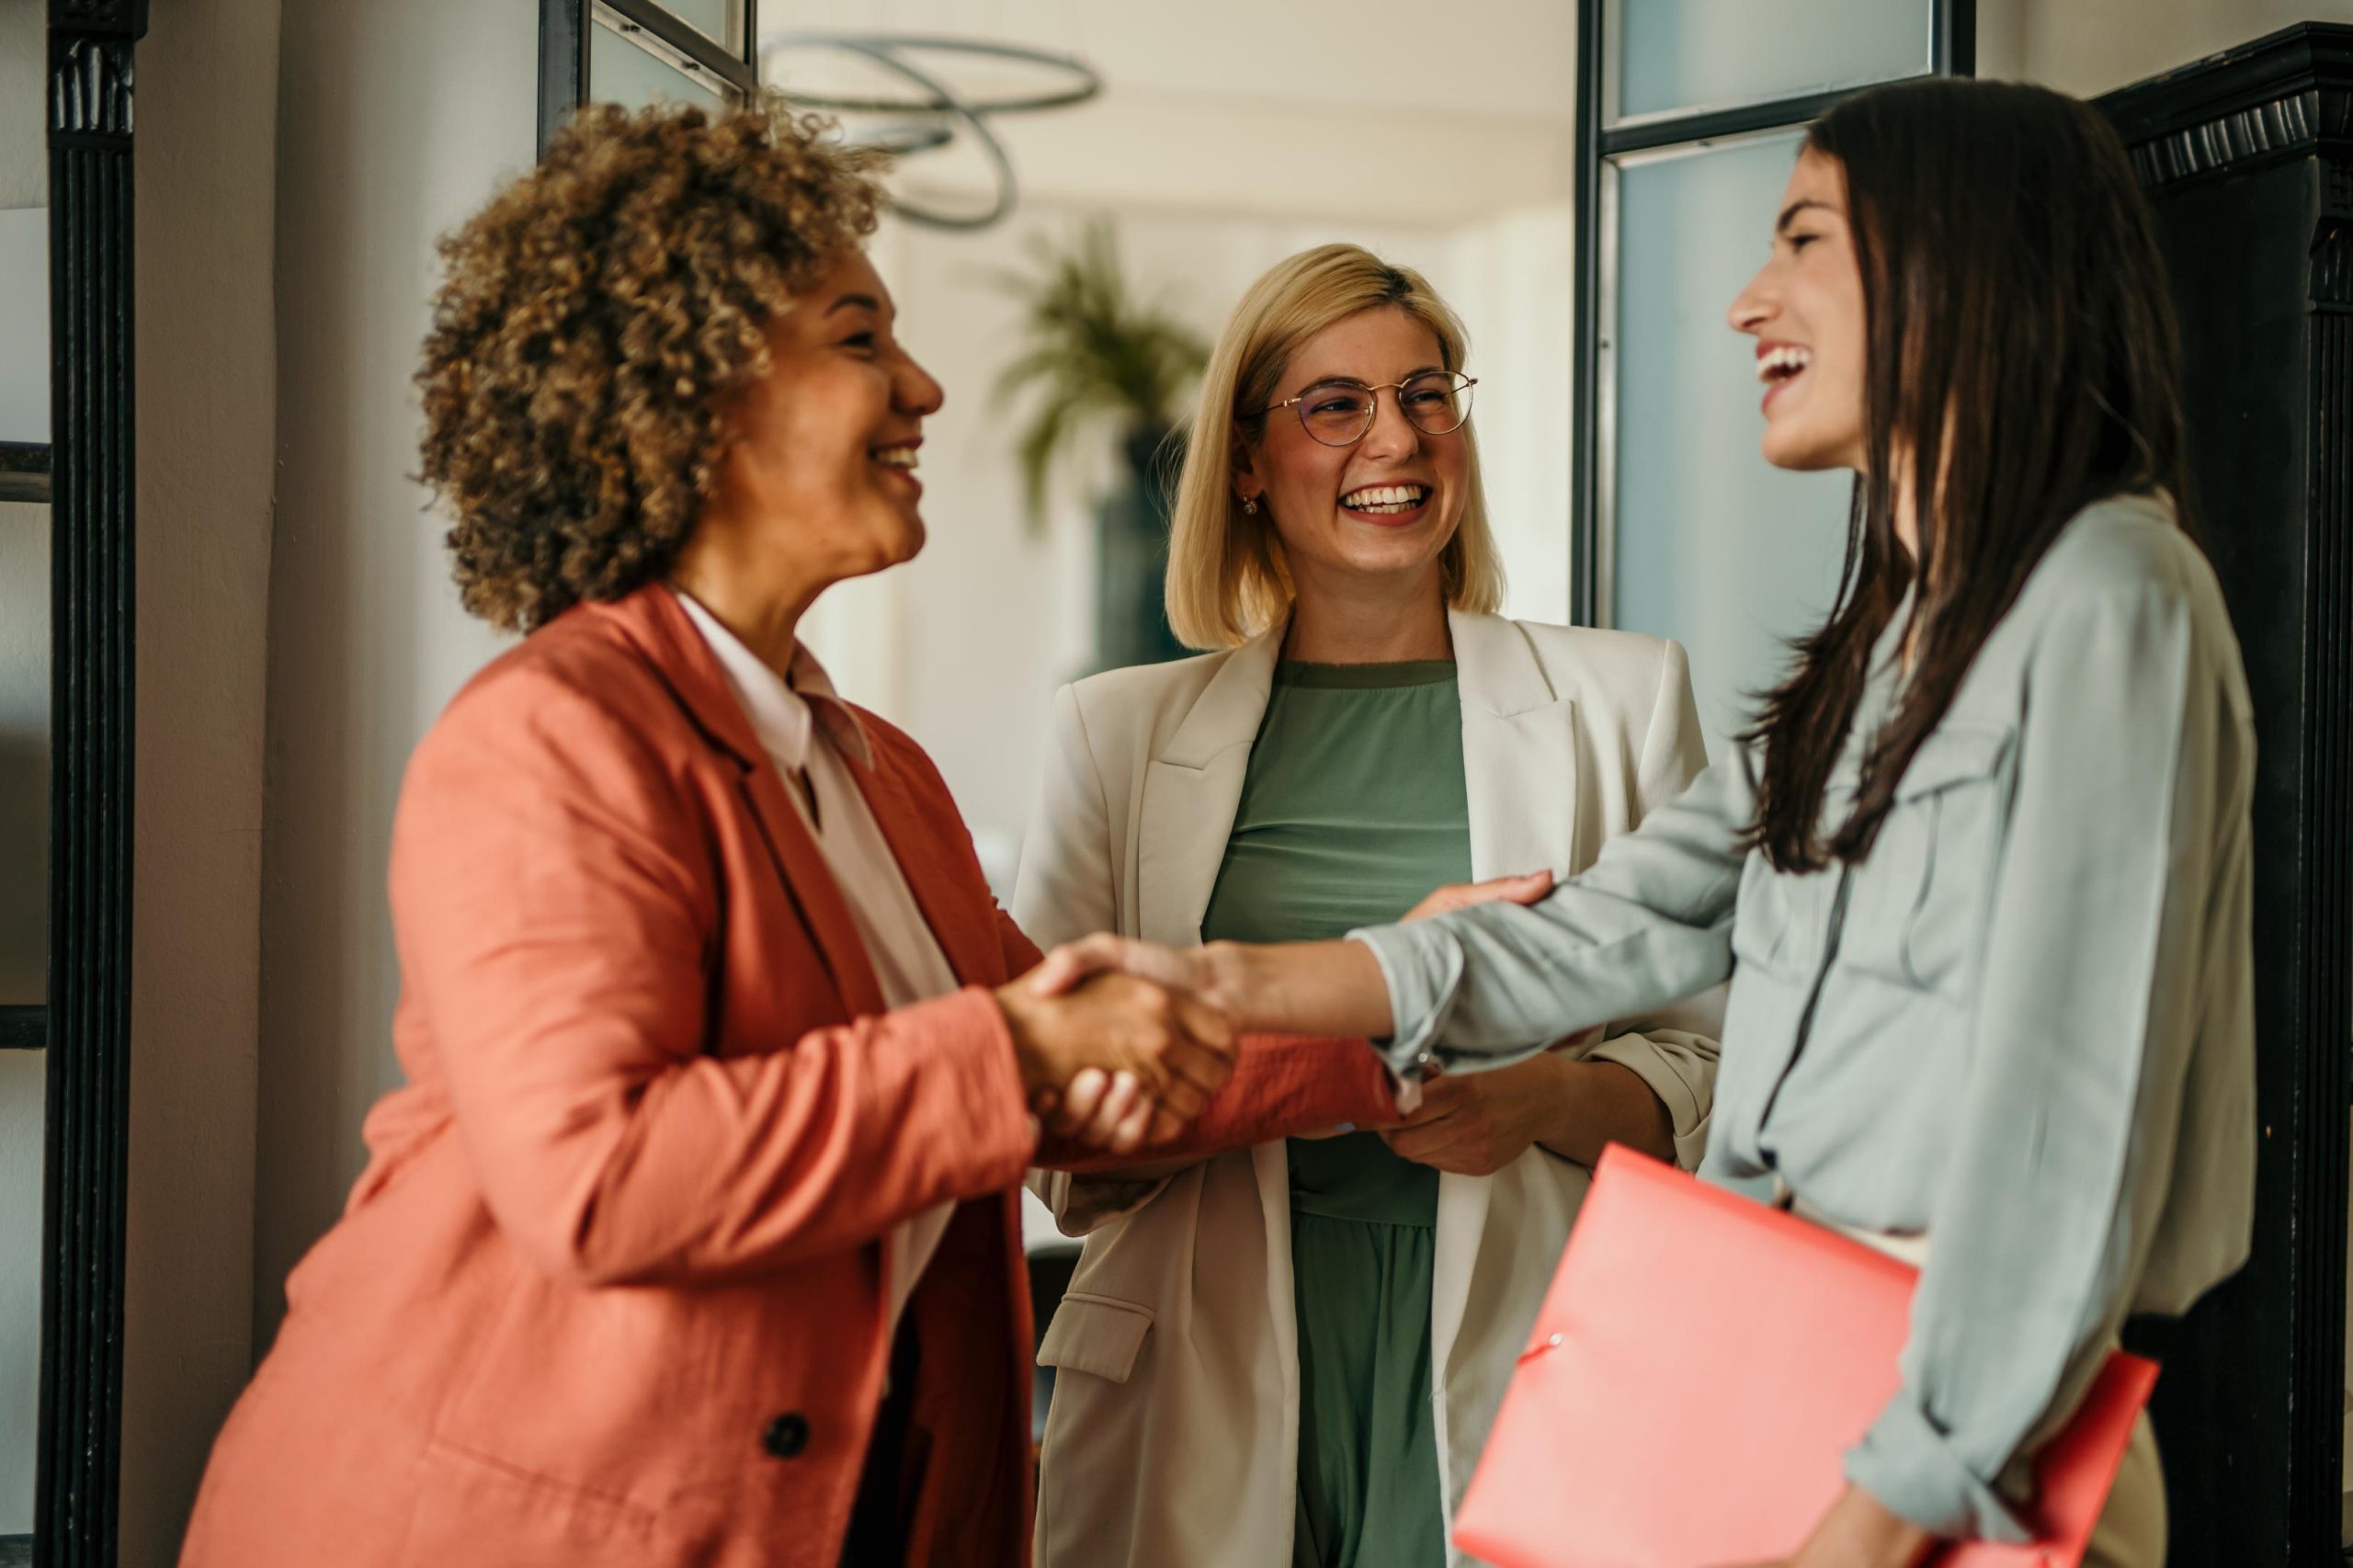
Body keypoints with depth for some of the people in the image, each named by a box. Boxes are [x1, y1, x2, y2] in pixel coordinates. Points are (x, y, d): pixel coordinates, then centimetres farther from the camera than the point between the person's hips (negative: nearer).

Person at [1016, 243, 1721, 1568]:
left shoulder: (1620, 696, 8)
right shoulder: (1121, 731, 8)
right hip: (1212, 1381, 0)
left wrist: (1548, 1098, -14)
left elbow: (1710, 1067, 8)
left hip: (1511, 1362, 0)